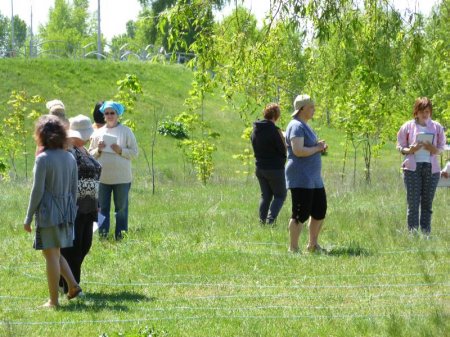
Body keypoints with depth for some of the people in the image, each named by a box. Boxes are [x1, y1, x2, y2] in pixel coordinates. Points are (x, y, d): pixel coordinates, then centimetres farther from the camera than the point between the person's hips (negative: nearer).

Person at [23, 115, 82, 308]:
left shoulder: (43, 159, -14)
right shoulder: (70, 158, 5)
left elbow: (37, 190, -13)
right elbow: (74, 189, 11)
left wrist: (28, 217, -6)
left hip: (48, 213, -6)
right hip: (66, 213, 6)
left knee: (51, 255, 1)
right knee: (55, 253, 21)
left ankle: (53, 301, 6)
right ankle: (73, 286, 10)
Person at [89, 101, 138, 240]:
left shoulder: (126, 131, 3)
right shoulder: (98, 133, 10)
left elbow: (134, 152, 0)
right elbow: (90, 154, 12)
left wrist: (120, 150, -15)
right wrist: (98, 150, -8)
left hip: (122, 177, -2)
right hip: (102, 177, 2)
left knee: (121, 207, 2)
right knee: (102, 207, 4)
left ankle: (120, 234, 8)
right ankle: (102, 233, 9)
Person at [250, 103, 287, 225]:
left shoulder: (255, 130, 3)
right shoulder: (274, 130, -20)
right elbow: (283, 150, -16)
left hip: (260, 168, 6)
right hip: (275, 168, -6)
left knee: (265, 195, 18)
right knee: (280, 195, 7)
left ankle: (262, 220, 12)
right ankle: (271, 218, -9)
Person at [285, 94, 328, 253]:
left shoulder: (305, 126, 18)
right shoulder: (296, 126, -14)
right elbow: (298, 150, -25)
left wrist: (320, 148, 10)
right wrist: (317, 148, -15)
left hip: (314, 179, 10)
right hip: (301, 179, -10)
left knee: (320, 211, 14)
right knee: (301, 214, -8)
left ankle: (313, 245, 25)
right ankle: (293, 249, -4)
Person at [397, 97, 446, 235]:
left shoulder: (437, 127, 9)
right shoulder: (408, 126, 4)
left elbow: (442, 147, 13)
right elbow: (400, 147, 6)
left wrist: (435, 150, -10)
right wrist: (410, 150, -14)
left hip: (431, 167, 2)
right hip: (412, 167, -2)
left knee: (427, 203, 3)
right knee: (413, 203, -6)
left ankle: (426, 233, 6)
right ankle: (413, 233, -5)